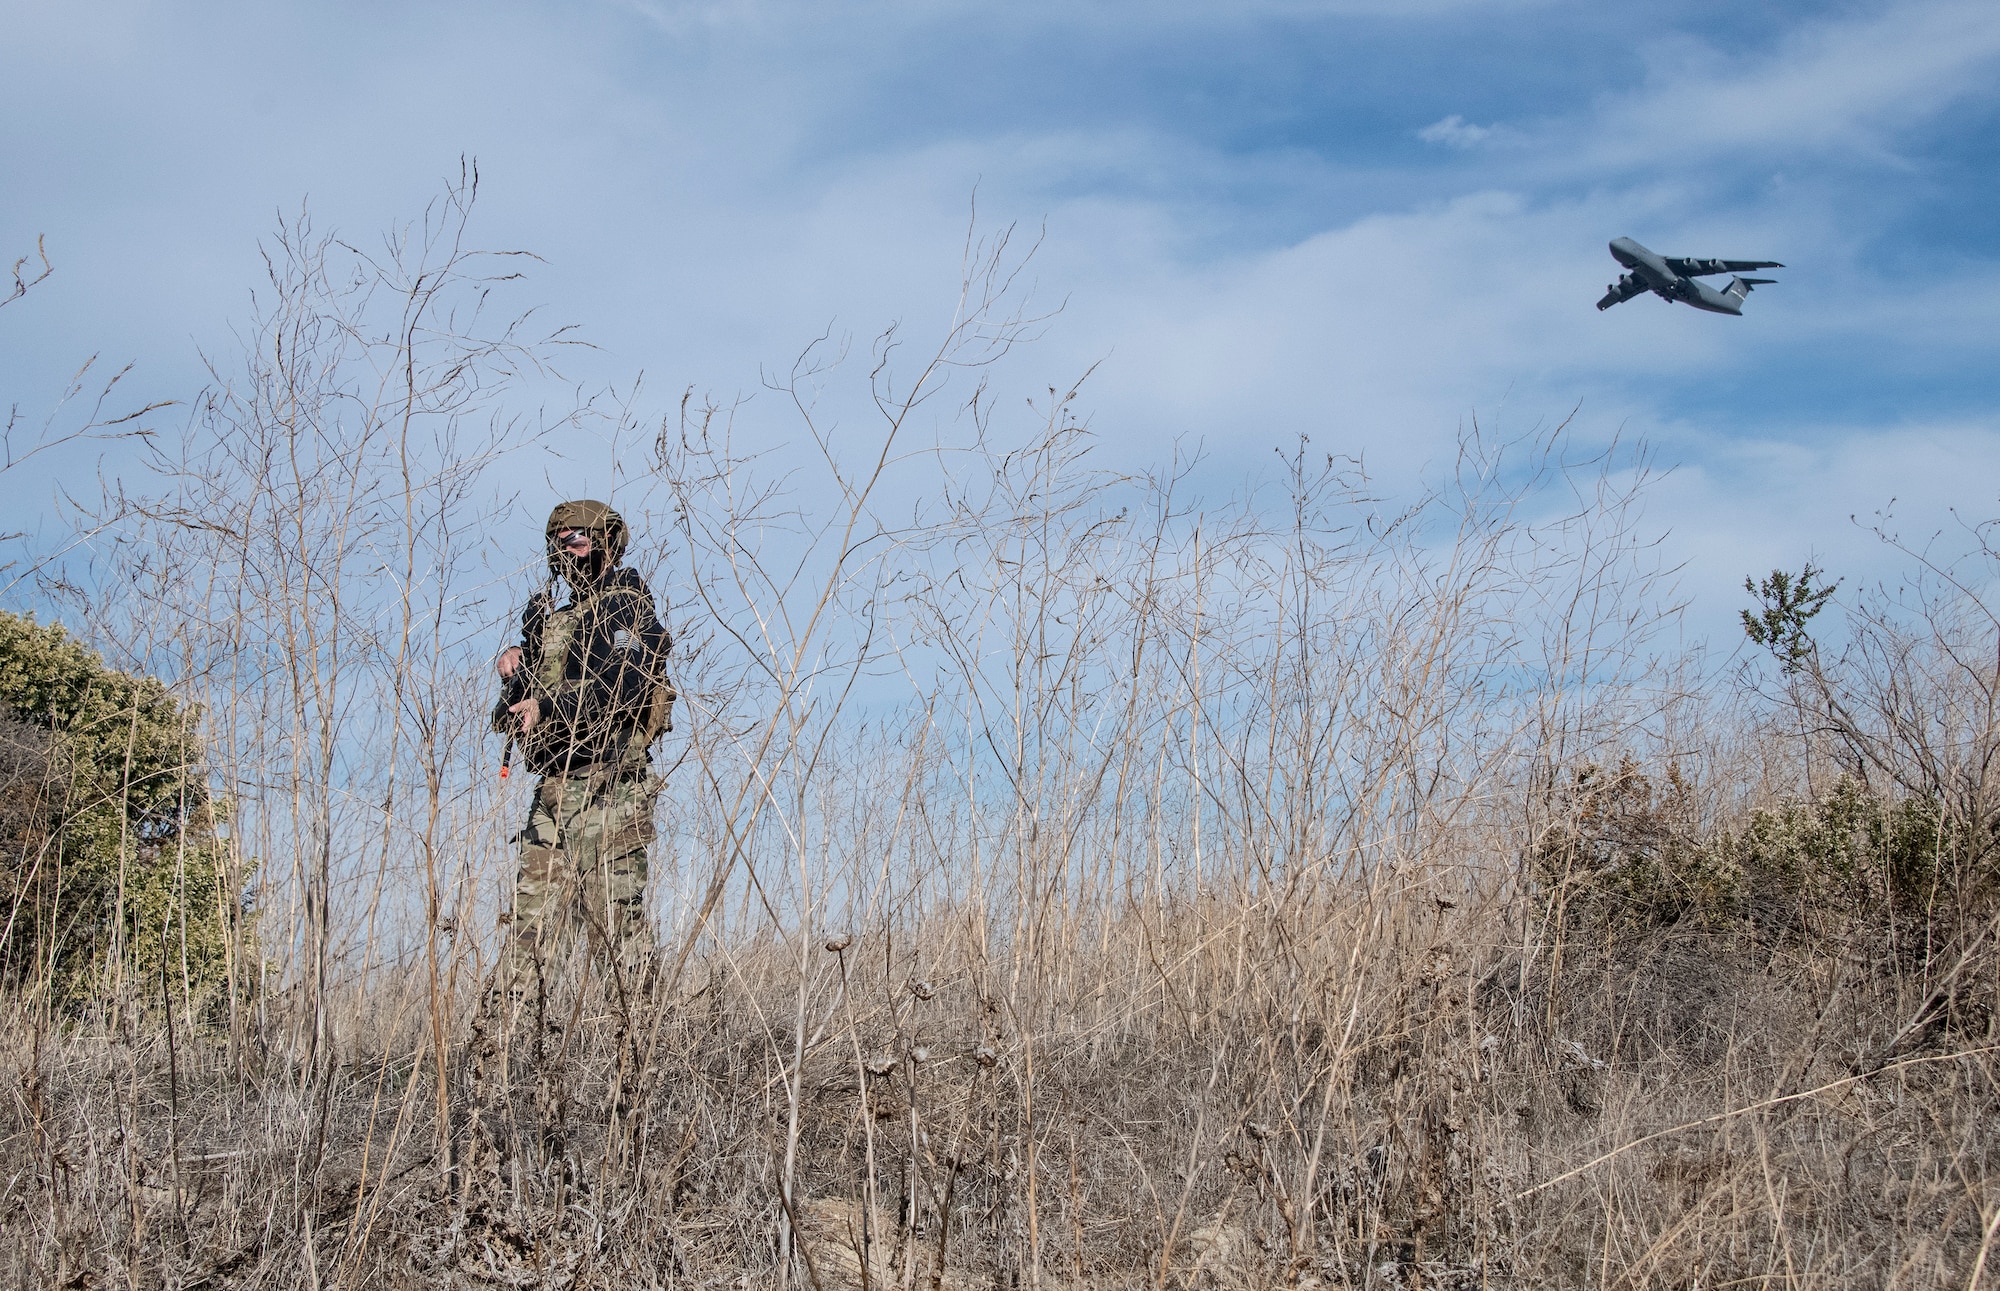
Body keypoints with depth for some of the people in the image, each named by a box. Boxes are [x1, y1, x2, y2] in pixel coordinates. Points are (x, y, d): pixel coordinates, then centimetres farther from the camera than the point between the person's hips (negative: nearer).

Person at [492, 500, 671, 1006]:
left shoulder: (625, 604, 1)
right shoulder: (552, 618, 25)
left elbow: (627, 683, -18)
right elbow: (510, 714, 26)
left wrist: (547, 707, -18)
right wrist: (517, 666, 5)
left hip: (606, 792, -7)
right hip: (552, 791, 8)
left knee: (615, 923, -9)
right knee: (530, 923, 4)